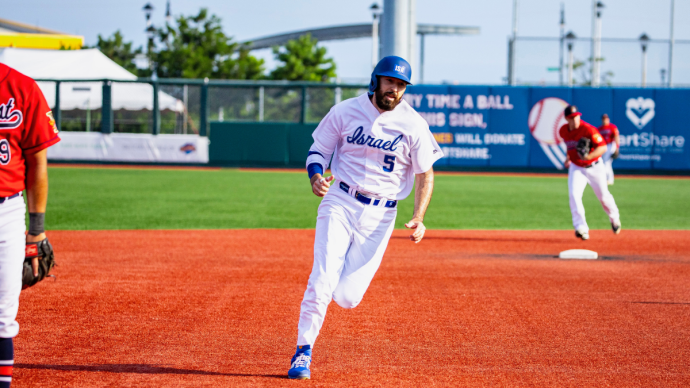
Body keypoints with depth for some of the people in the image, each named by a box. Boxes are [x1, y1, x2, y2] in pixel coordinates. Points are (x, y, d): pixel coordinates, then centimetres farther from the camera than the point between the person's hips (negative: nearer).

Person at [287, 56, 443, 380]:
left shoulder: (413, 125, -3)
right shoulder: (345, 111, 0)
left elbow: (425, 174, 2)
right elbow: (318, 150, 8)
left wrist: (418, 217, -12)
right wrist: (315, 177, -14)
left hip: (380, 216, 0)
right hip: (339, 204, 0)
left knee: (347, 297, -5)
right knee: (322, 280, -17)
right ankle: (303, 352, -3)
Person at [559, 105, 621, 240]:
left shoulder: (588, 130, -25)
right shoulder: (563, 131, -6)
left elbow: (603, 147, -29)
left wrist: (589, 156, -44)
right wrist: (568, 157, 6)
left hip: (594, 167, -3)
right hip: (576, 167, 3)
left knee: (603, 196, 10)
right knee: (574, 194, -19)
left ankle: (614, 218, 40)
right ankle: (581, 228, -21)